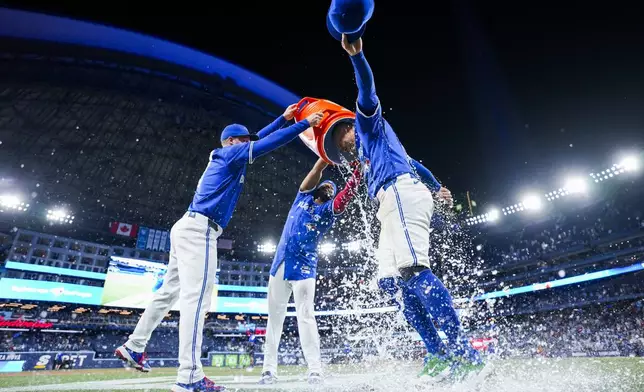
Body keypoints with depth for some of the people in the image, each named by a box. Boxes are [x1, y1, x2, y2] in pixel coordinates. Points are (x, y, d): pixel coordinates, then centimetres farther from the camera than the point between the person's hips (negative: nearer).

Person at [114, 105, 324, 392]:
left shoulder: (226, 157, 24)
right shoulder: (231, 153, -2)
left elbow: (260, 139, 30)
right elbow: (269, 143, -9)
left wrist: (284, 118, 31)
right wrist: (305, 123, -2)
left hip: (190, 229, 11)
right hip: (198, 230, -11)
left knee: (170, 292, 17)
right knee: (196, 298, -16)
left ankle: (133, 347, 29)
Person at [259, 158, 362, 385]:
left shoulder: (330, 210, 6)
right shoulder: (304, 196, 14)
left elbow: (350, 191, -8)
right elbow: (317, 170, 3)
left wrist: (360, 167, -17)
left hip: (303, 268, -3)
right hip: (280, 264, 4)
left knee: (305, 316, -11)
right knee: (274, 317, 8)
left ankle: (315, 370, -8)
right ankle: (269, 369, 17)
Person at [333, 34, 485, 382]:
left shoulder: (370, 124, 18)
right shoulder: (371, 151, 38)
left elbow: (367, 92, -2)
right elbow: (413, 164, 41)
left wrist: (356, 56, -15)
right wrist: (437, 187, 43)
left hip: (402, 194, -9)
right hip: (393, 203, 10)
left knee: (414, 269, -24)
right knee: (400, 279, 0)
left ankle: (463, 353, -26)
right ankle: (441, 354, -3)